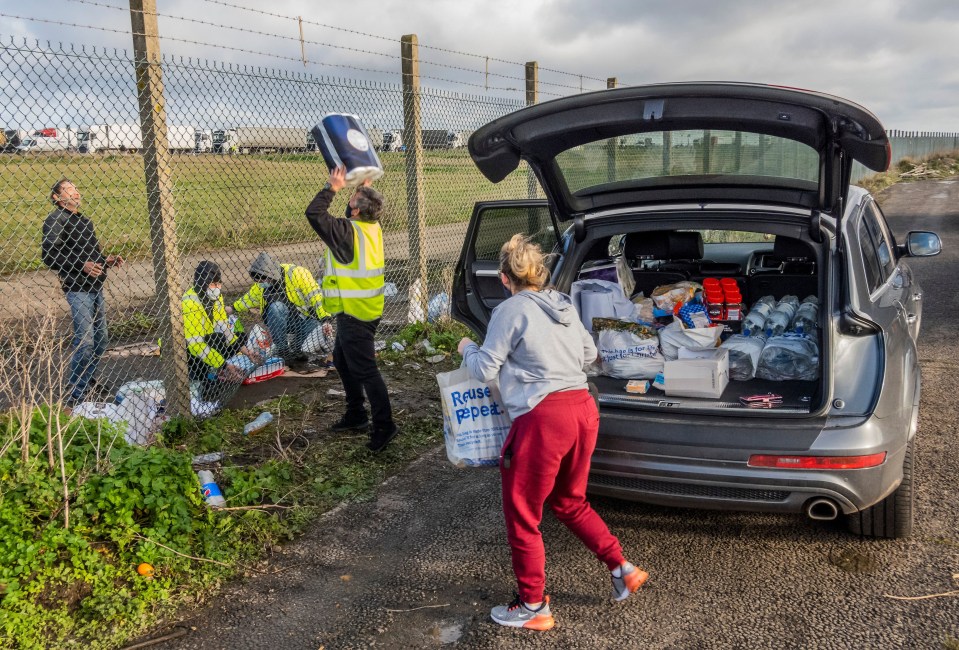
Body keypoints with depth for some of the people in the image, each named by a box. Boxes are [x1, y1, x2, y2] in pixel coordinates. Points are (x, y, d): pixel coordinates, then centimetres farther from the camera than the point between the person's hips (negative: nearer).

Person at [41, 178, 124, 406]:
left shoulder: (84, 220, 19)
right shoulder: (55, 219, -7)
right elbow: (48, 255, -17)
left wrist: (106, 260, 4)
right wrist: (81, 265, -24)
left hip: (95, 286, 8)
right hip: (77, 288, -8)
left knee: (100, 339, 14)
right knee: (85, 341, -11)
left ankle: (90, 383, 30)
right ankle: (75, 396, -1)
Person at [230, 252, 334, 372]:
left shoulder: (297, 274, -17)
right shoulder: (261, 284, 0)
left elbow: (317, 298, -18)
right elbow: (250, 298, 21)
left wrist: (326, 320, -25)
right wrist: (233, 308, 13)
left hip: (305, 318, -4)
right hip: (284, 322, 4)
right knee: (276, 307, -31)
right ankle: (283, 349, -21)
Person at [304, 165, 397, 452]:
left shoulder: (349, 232, -21)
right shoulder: (372, 227, 4)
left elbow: (314, 213, -21)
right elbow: (352, 216, 25)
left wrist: (333, 187, -14)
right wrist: (363, 188, 14)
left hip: (355, 313, -10)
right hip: (365, 309, 10)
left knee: (364, 369, -5)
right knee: (343, 360, 22)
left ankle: (383, 425, 1)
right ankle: (356, 414, 32)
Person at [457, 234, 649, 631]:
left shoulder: (510, 310, -7)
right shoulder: (564, 304, 14)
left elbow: (486, 370, -3)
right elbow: (589, 353, 23)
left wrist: (467, 349, 16)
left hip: (544, 418, -8)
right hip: (583, 410, 8)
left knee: (522, 515, 9)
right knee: (569, 502, 27)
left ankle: (534, 607, 21)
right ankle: (623, 570, 28)